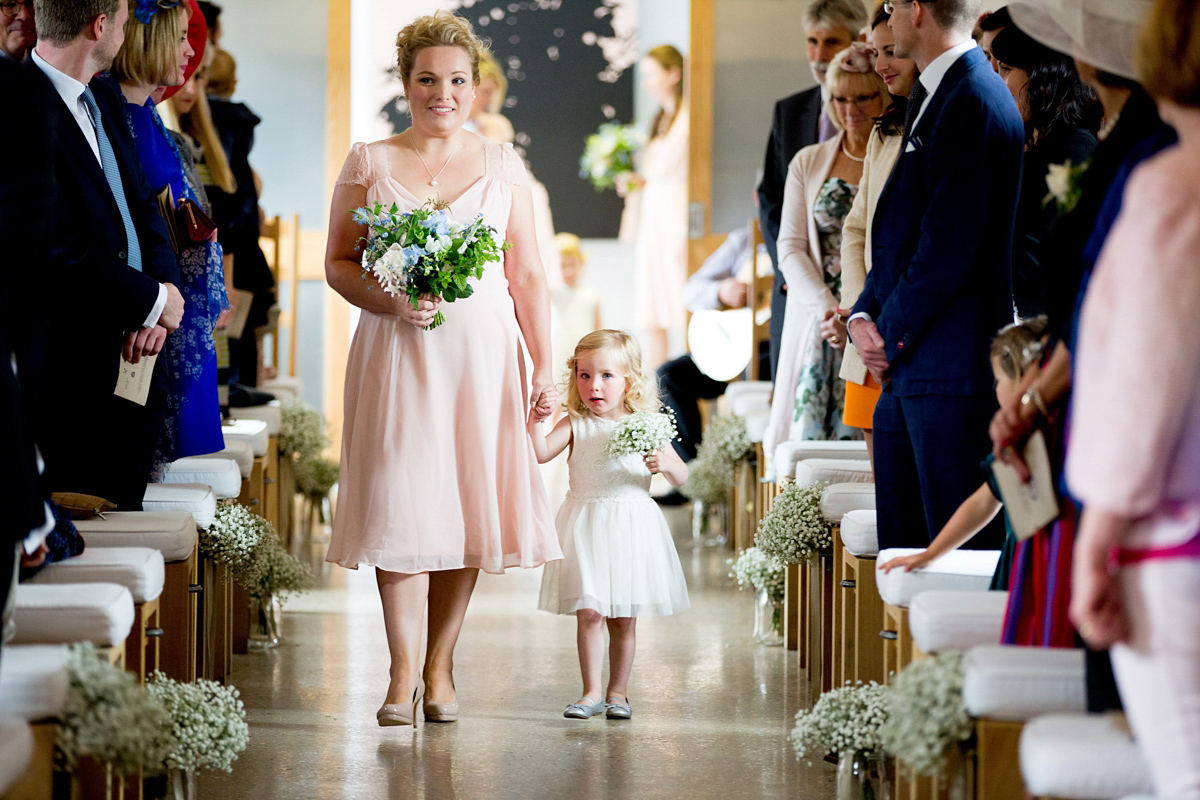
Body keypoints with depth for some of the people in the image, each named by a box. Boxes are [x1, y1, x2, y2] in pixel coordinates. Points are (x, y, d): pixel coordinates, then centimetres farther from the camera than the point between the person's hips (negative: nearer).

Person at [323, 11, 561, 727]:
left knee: (467, 502, 0)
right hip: (398, 353, -1)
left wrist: (545, 369, 2)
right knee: (400, 500, -7)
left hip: (482, 352, 1)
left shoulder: (503, 166, 10)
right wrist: (391, 302, -12)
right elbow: (339, 264, 6)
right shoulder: (370, 163, 7)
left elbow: (529, 276, 8)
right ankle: (404, 670, -3)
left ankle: (440, 665, 9)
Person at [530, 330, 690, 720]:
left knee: (624, 617, 6)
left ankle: (618, 691, 17)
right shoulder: (575, 424, 2)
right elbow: (541, 453, -12)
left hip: (631, 527, 1)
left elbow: (681, 476, 4)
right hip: (586, 525, 0)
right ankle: (592, 692, 3)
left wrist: (664, 463, -17)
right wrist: (535, 417, -24)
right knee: (588, 612, -5)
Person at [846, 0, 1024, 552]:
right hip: (906, 371, 10)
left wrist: (892, 338, -8)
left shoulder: (974, 102, -14)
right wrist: (864, 316, 5)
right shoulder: (931, 98, 17)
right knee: (900, 551, 13)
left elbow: (949, 248, -19)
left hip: (952, 373, -10)